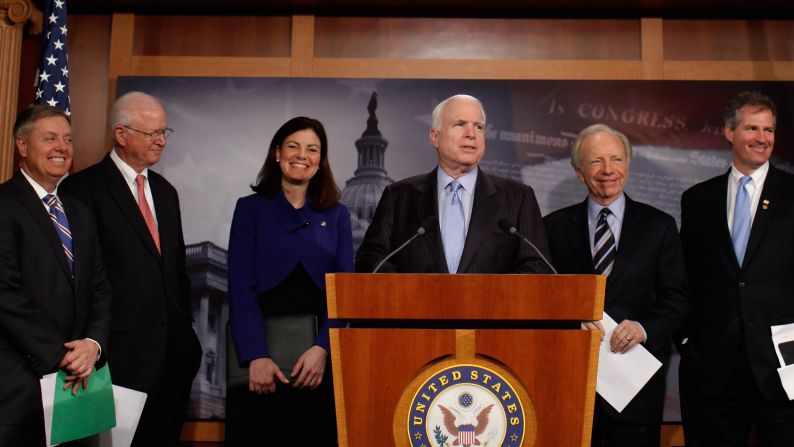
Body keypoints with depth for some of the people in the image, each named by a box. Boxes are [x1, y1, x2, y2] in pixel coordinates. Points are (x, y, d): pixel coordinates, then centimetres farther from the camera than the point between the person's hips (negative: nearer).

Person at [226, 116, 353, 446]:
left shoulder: (337, 215, 8)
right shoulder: (251, 209, 3)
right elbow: (241, 287, -6)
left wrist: (322, 348, -14)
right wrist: (256, 356, -17)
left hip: (319, 356, 2)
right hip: (259, 348, -1)